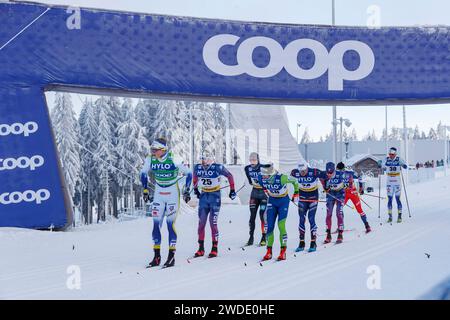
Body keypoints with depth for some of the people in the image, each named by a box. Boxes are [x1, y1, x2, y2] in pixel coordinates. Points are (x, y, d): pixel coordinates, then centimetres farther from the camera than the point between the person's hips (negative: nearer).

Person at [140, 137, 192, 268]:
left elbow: (188, 173, -7)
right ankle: (157, 256, 6)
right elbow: (143, 173, 12)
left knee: (170, 224, -7)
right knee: (156, 224, -1)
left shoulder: (174, 160, -18)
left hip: (173, 195, -4)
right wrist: (145, 190, 7)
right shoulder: (150, 160, -7)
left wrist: (186, 191, -8)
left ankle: (171, 256, 1)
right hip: (158, 195, 4)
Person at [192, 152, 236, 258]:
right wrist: (195, 189, 23)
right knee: (201, 222, 3)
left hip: (215, 196, -4)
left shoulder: (218, 168, -19)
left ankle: (215, 248, 3)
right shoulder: (197, 168, -6)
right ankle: (201, 248, 10)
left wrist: (232, 190, -2)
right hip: (203, 195, 4)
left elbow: (230, 176, -6)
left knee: (213, 222, -7)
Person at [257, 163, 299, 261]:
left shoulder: (281, 178, -33)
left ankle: (283, 252, -4)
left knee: (281, 225, -12)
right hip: (272, 201, 4)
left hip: (283, 201, -4)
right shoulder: (261, 177, -19)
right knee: (269, 226, -1)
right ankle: (269, 252, 7)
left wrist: (296, 193, -2)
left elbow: (294, 181, -14)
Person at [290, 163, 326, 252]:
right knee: (301, 219, 0)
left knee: (311, 219, -9)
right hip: (302, 198, 3)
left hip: (313, 198, -3)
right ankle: (301, 243, 8)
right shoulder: (295, 173, -12)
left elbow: (324, 176, -8)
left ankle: (313, 243, -2)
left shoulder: (314, 172, -22)